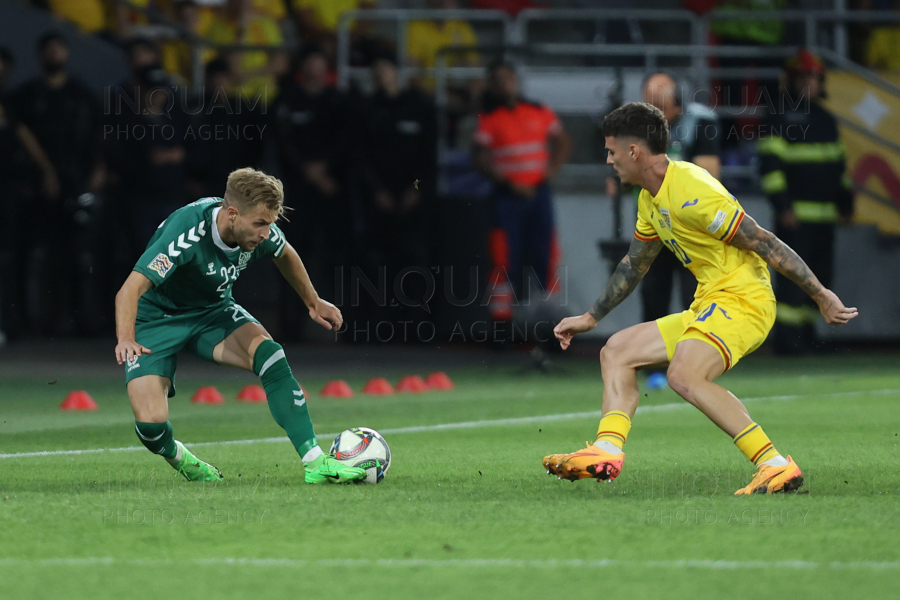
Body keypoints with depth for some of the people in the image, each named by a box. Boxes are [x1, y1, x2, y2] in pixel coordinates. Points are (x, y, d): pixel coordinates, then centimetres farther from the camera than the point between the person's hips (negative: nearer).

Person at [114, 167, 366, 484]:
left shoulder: (261, 230, -16)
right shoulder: (188, 232, -36)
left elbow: (285, 255, 11)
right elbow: (130, 290, -42)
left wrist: (313, 303, 21)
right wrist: (125, 340, -59)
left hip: (212, 310, 5)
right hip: (156, 319, -4)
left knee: (268, 354, -26)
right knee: (150, 423, -22)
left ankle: (315, 463, -23)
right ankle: (176, 457, 18)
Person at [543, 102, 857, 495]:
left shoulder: (691, 192, -20)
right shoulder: (651, 198, 13)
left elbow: (765, 244, -18)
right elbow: (634, 265, 29)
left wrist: (821, 296, -17)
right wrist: (591, 318, 33)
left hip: (742, 300, -10)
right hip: (707, 307, 10)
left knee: (684, 375, -31)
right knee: (616, 352, 8)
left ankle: (776, 466, -31)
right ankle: (607, 451, -7)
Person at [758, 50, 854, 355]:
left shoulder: (826, 121, 18)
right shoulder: (780, 119, -5)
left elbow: (839, 164, 26)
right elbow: (770, 165, -11)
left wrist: (846, 202, 21)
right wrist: (782, 205, -17)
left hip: (825, 215, 7)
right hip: (796, 215, -7)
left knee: (820, 275, 8)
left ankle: (806, 335, 17)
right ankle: (787, 337, -10)